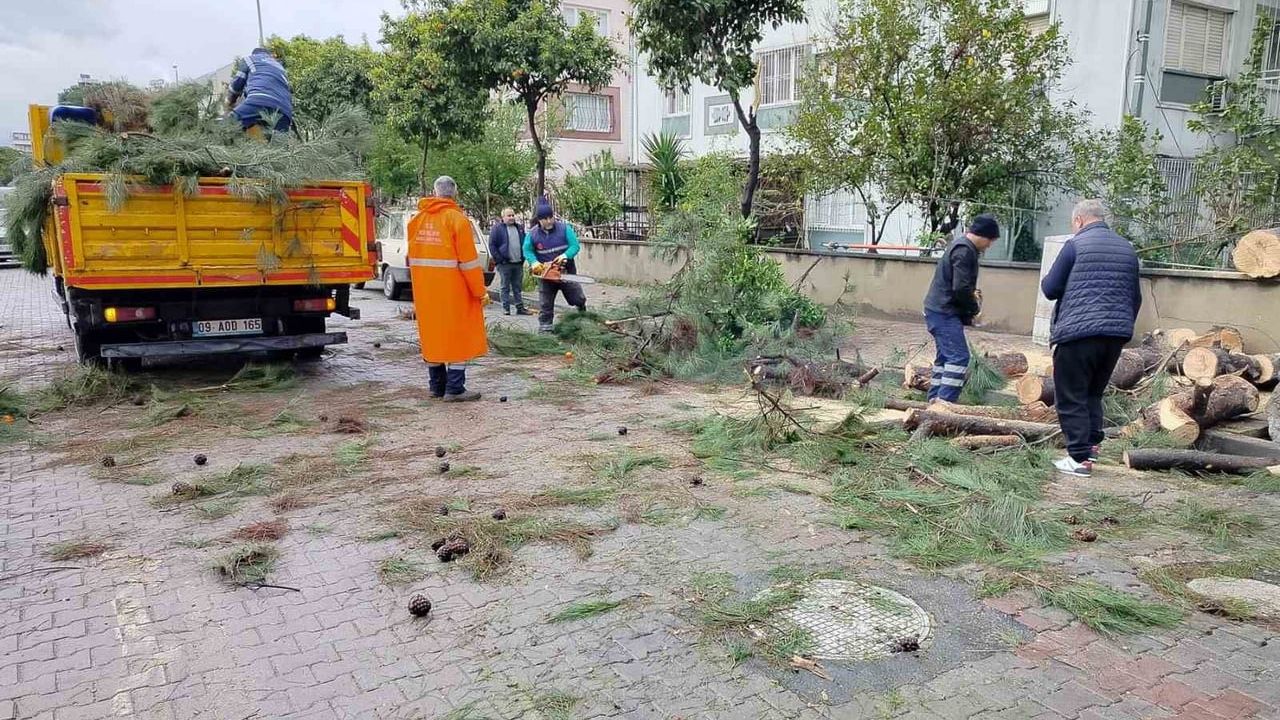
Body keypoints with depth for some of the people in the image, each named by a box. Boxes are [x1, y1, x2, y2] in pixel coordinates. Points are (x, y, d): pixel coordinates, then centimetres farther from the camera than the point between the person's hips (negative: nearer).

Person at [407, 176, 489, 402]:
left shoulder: (416, 219, 8)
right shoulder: (457, 219, -11)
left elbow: (412, 256, 12)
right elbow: (469, 260, -13)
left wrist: (420, 286, 18)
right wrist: (480, 291, -8)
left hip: (425, 290, 6)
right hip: (452, 290, -6)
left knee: (432, 335, 13)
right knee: (458, 336, 1)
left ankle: (437, 386, 19)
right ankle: (454, 389, 0)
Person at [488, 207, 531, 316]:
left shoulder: (520, 228, 14)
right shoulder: (497, 228, -2)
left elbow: (525, 243, 22)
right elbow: (492, 245, -6)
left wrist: (523, 257, 10)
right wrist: (499, 259, -12)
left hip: (518, 263, 5)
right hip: (505, 264, -5)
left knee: (518, 287, 10)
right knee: (505, 287, 0)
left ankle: (520, 308, 14)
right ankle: (506, 308, 5)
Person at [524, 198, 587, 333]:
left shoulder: (564, 228, -10)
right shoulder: (533, 233, -6)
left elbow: (575, 245, -13)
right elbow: (527, 251, -1)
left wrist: (564, 256, -31)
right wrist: (534, 262, -21)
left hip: (566, 271, -1)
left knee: (578, 298, 7)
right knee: (545, 304, 4)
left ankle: (582, 312, 41)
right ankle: (544, 328, 14)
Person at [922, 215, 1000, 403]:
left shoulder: (961, 246, 17)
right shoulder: (964, 251, -17)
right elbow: (960, 288, -23)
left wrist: (972, 293, 9)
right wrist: (974, 308, -8)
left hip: (939, 311, 11)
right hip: (944, 312, -11)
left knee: (946, 356, 14)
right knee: (959, 357, -15)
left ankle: (934, 400, 18)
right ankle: (945, 402, -19)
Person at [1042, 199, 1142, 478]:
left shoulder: (1075, 245, -4)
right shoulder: (1127, 248, 15)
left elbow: (1051, 289, -2)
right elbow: (1136, 297, 20)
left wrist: (1045, 280, 20)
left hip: (1079, 332, -6)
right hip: (1117, 333, 6)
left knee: (1072, 397, 0)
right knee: (1094, 393, 20)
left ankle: (1080, 458, -1)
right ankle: (1092, 444, 17)